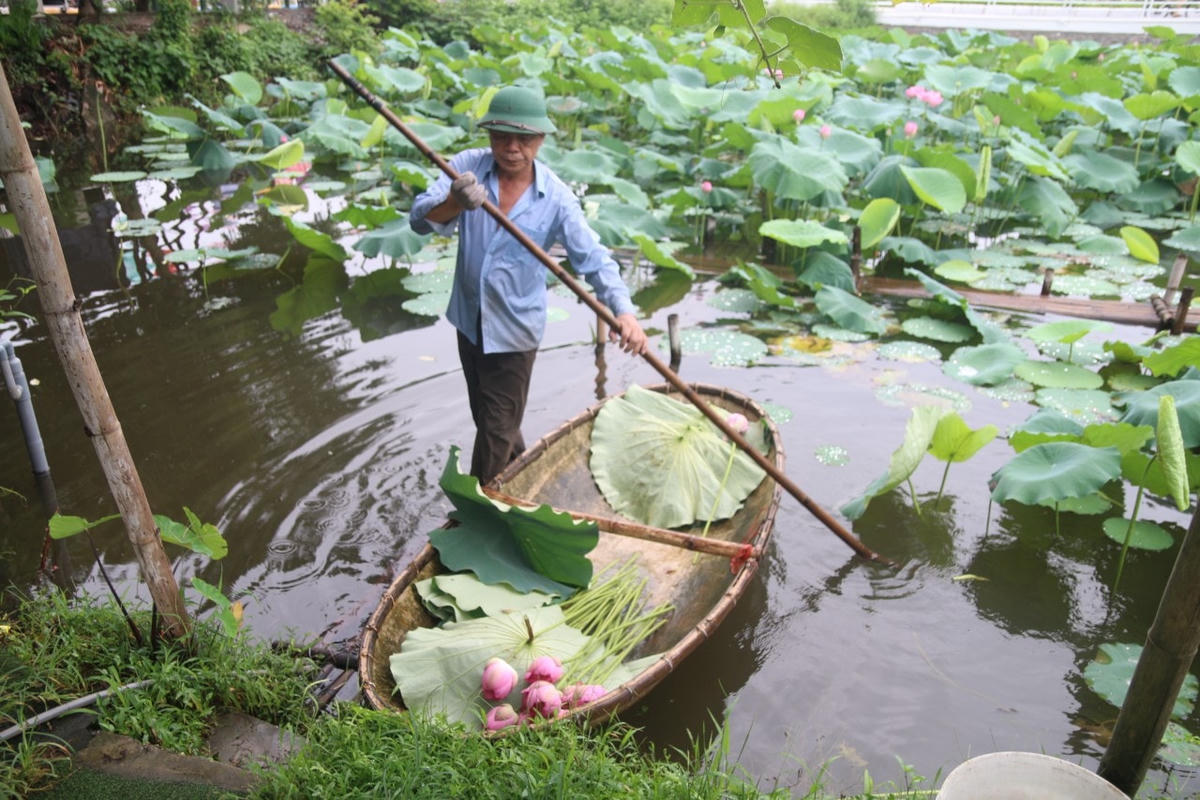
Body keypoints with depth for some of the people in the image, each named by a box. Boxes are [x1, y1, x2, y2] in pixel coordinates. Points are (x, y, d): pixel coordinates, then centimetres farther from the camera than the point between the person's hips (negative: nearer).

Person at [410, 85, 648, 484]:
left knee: (497, 429, 7)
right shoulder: (468, 166, -10)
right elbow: (420, 218, -22)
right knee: (485, 417, 24)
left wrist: (623, 310, -34)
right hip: (468, 319, 4)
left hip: (514, 329, -4)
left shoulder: (556, 198, -15)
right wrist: (453, 203, -45)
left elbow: (594, 258, -18)